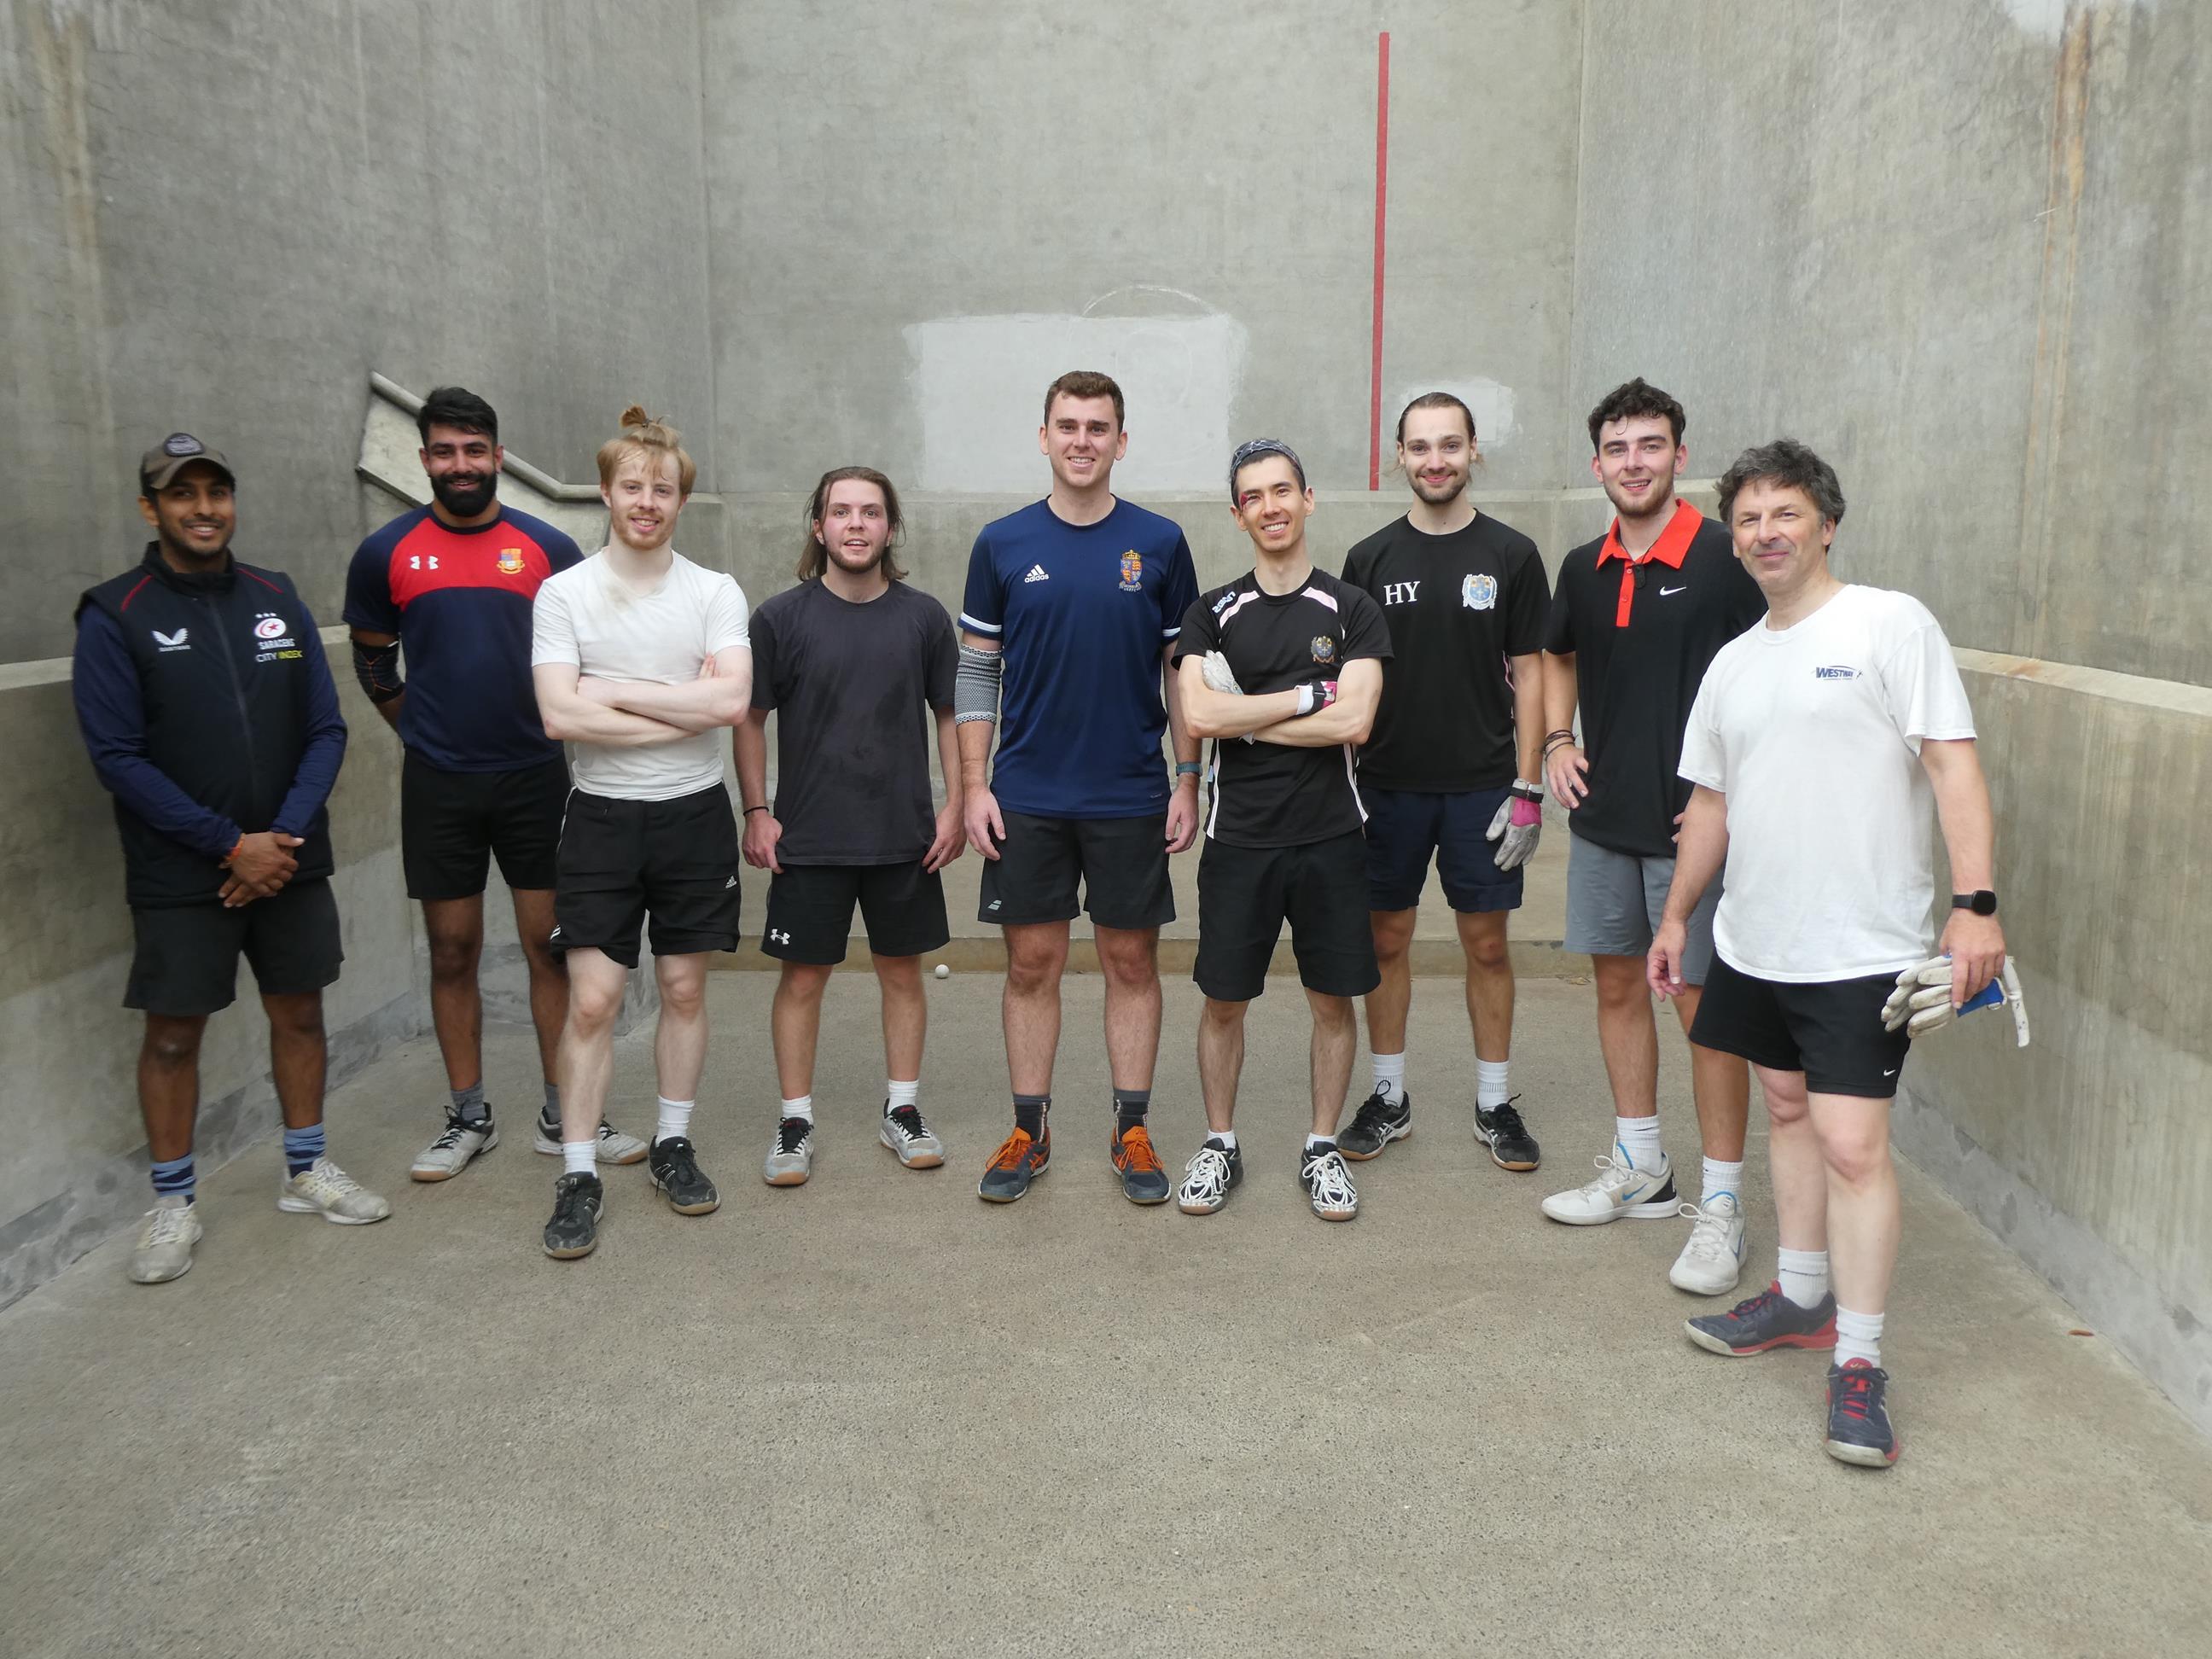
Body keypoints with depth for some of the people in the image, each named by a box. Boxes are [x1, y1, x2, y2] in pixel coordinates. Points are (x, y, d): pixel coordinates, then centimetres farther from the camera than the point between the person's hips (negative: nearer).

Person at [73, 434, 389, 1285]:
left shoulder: (277, 600, 5)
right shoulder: (115, 616, -6)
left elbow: (325, 731, 3)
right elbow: (118, 757, -10)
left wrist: (285, 836, -10)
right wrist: (231, 845, -15)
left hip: (291, 862, 4)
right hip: (180, 877, -3)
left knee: (299, 1012, 11)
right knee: (172, 1033, 4)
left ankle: (306, 1170, 28)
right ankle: (172, 1202, 20)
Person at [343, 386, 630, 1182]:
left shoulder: (548, 548, 0)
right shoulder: (385, 553, 1)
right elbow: (373, 664, 14)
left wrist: (555, 732, 5)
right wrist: (426, 733, 12)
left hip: (536, 776, 0)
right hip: (438, 786, 1)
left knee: (552, 947, 4)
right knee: (453, 952, 8)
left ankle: (564, 1115, 15)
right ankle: (468, 1117, 21)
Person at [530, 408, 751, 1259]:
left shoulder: (715, 593, 1)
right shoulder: (564, 593, -1)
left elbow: (733, 699, -14)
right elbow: (560, 715, -13)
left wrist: (616, 691, -14)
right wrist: (686, 708, -13)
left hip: (695, 815, 1)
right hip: (603, 816, -1)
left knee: (684, 988, 10)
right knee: (592, 999, -2)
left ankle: (672, 1145, 26)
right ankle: (578, 1176, 8)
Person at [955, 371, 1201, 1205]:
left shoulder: (1159, 542, 2)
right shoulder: (1003, 543, 3)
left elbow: (1185, 672, 5)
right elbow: (976, 669, 5)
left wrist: (1187, 781, -1)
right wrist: (974, 785, -2)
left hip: (1132, 795, 0)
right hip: (1027, 796, 1)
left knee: (1132, 961, 7)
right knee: (1032, 964, 7)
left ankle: (1131, 1130, 19)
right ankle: (1029, 1131, 20)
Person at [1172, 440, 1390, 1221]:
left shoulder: (1351, 610, 1)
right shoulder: (1212, 614, 4)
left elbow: (1355, 723, -13)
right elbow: (1198, 716, -11)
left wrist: (1242, 716, -11)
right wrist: (1309, 696, -10)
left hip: (1330, 837, 0)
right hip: (1239, 838, 1)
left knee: (1333, 1001, 8)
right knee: (1224, 1002, 7)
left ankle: (1322, 1148, 24)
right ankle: (1219, 1145, 24)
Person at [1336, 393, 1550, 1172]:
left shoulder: (1511, 554, 0)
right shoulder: (1371, 558, 3)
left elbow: (1528, 675, 0)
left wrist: (1526, 789, -6)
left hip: (1482, 786, -1)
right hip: (1389, 786, 1)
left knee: (1486, 945, 6)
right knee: (1387, 940, 8)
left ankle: (1496, 1103, 19)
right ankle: (1389, 1097, 22)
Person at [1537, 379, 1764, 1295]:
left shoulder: (1725, 558, -11)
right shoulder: (1583, 567, 7)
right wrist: (1558, 741, 10)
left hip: (1693, 821, -6)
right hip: (1603, 816, 6)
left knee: (1704, 1002, -1)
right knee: (1618, 984, 14)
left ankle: (1722, 1205, 10)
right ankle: (1640, 1168, 30)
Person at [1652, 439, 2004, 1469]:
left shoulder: (1890, 624, -7)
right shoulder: (1734, 662, 13)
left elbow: (1953, 763, -13)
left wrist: (1975, 902, -21)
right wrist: (1677, 915, 21)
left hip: (1860, 950, -6)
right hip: (1753, 943, 7)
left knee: (1852, 1144, -8)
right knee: (1788, 1112, 17)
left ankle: (1859, 1361, 3)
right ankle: (1801, 1299, 32)